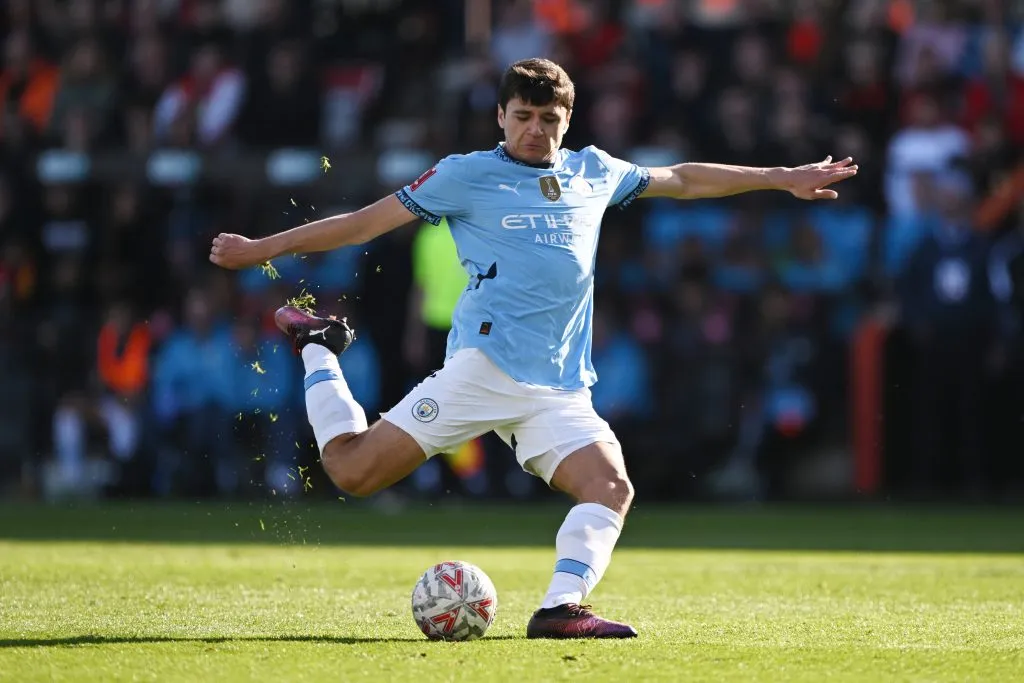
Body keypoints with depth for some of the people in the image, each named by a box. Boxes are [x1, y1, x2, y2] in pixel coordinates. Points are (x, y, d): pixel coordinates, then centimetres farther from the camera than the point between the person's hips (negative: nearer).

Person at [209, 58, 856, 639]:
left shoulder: (592, 172, 19)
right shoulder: (467, 175, 5)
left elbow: (682, 179, 32)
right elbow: (368, 221, 8)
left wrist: (782, 178, 33)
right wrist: (262, 249, 5)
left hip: (561, 388, 4)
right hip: (484, 367, -4)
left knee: (611, 488, -21)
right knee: (354, 470, -11)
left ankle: (561, 608, -26)